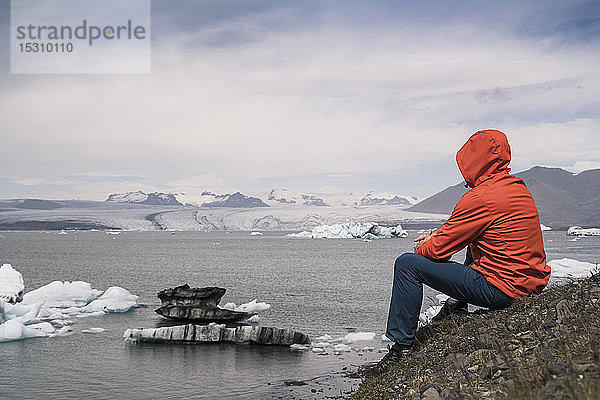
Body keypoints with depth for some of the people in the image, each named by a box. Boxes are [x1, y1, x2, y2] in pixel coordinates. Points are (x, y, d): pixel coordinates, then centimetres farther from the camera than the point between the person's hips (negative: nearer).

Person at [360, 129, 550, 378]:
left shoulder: (481, 198, -19)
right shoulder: (517, 187, 10)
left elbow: (440, 249, -12)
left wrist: (421, 249, 9)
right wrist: (440, 233, 16)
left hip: (501, 287, -10)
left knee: (407, 264, -9)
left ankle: (401, 350, -5)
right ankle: (457, 306, 36)